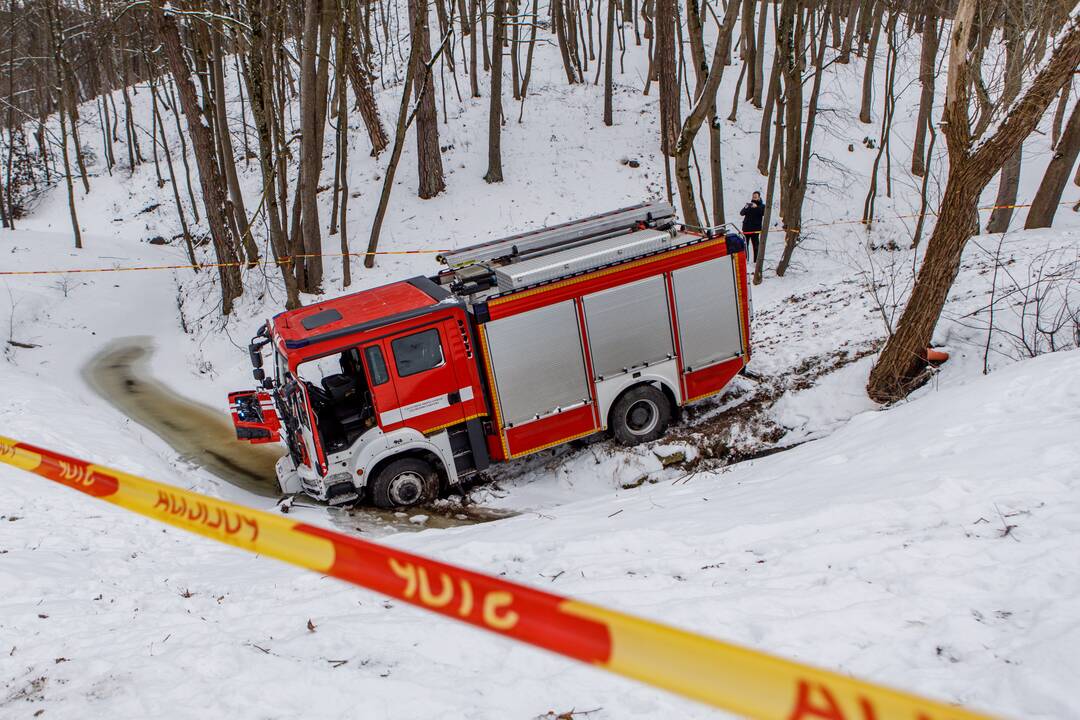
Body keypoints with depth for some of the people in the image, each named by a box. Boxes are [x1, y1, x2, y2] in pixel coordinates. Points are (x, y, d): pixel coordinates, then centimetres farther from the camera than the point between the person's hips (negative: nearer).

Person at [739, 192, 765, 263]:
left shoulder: (761, 206, 3)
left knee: (755, 245, -3)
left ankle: (756, 261, 1)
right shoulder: (748, 205, 12)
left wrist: (756, 207, -29)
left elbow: (763, 213, -17)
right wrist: (746, 208, -18)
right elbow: (741, 213, 2)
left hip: (755, 229, -4)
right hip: (746, 228, 4)